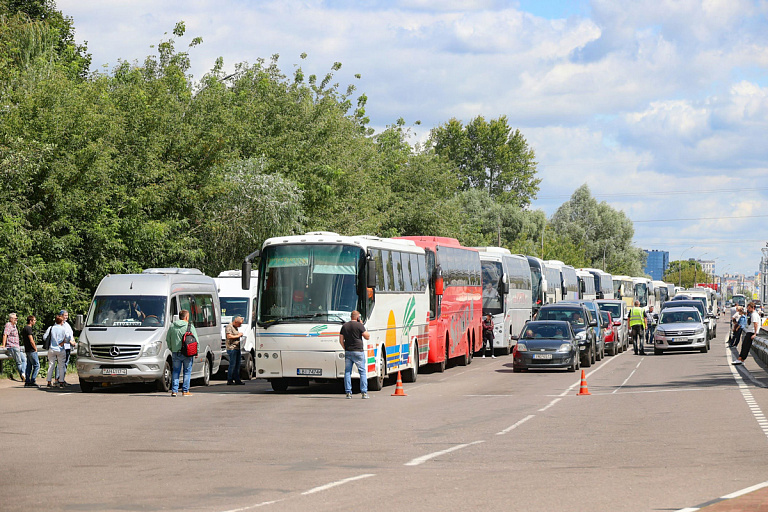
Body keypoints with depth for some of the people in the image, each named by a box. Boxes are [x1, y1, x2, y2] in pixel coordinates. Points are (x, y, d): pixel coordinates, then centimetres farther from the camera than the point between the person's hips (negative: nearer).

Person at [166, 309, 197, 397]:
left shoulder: (172, 326, 7)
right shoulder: (190, 326, -4)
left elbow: (167, 339, 12)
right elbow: (195, 340, -4)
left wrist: (171, 349, 21)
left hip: (175, 353, 3)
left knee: (176, 371, 10)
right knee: (187, 371, 6)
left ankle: (174, 390, 3)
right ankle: (185, 391, 4)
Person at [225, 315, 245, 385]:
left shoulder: (236, 327, 22)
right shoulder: (229, 327, -7)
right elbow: (229, 336, -18)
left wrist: (240, 335, 18)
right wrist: (238, 336, -11)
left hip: (237, 348, 10)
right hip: (232, 348, -10)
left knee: (237, 365, 9)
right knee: (232, 365, -10)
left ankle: (237, 380, 13)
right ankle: (229, 381, -8)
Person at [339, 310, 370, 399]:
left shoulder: (344, 326, 8)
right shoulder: (359, 325, -7)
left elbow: (341, 340, 8)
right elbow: (367, 337, -3)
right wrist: (363, 326, 5)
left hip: (348, 352, 4)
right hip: (358, 351, -4)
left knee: (347, 372, 7)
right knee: (362, 372, 3)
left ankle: (348, 392, 2)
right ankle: (364, 392, -1)